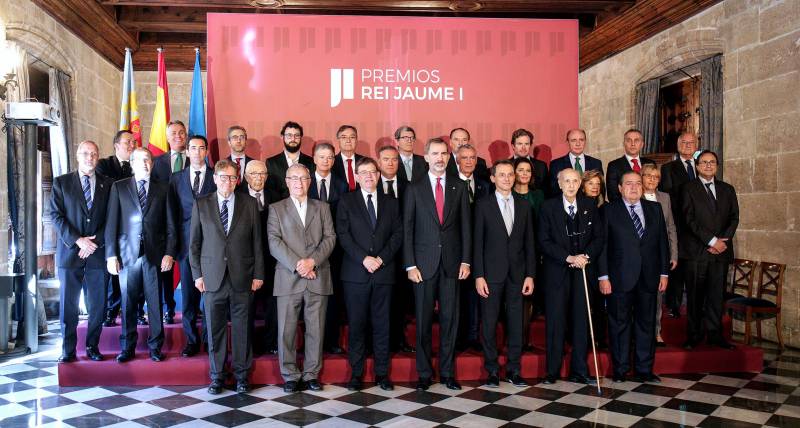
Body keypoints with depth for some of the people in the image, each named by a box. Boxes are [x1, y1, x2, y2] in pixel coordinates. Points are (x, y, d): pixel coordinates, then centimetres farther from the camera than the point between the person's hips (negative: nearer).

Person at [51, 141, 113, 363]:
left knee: (98, 305, 4)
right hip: (70, 252, -1)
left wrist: (96, 241, -8)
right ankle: (68, 350, 13)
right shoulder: (61, 182, 6)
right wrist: (77, 240, -12)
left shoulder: (108, 184, 9)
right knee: (68, 305, 3)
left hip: (98, 252, 1)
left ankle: (92, 347, 17)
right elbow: (56, 215, -1)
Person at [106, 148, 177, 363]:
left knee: (155, 302, 3)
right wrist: (111, 255, -2)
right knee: (128, 303, 5)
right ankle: (127, 347, 16)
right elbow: (111, 223, 4)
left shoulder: (163, 189, 9)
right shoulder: (119, 187, 8)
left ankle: (155, 346, 13)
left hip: (155, 254, 0)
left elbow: (170, 224, 6)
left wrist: (169, 253, -2)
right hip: (127, 254, 0)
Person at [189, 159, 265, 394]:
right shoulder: (201, 204, 5)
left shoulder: (250, 204, 4)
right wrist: (197, 274, 1)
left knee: (242, 328, 6)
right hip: (213, 277, 0)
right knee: (215, 328, 7)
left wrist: (258, 274, 1)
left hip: (242, 277, 0)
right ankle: (217, 376, 21)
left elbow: (257, 242, 5)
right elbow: (195, 242, 7)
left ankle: (241, 375, 20)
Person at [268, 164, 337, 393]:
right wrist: (297, 265, -14)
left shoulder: (322, 208, 14)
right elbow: (274, 242, -3)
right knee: (286, 330, 2)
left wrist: (312, 261, -11)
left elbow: (330, 238, 4)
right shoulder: (276, 209, 8)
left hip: (318, 278, 2)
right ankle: (290, 375, 14)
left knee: (316, 329, 5)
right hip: (288, 278, -1)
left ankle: (311, 374, 16)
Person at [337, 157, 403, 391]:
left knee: (382, 324, 6)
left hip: (384, 271, 2)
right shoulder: (346, 201, 7)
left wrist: (381, 258, -8)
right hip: (355, 273, -1)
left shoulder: (391, 202, 13)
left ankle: (382, 373, 15)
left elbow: (398, 234, 6)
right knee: (356, 324, 2)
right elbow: (343, 235, -2)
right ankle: (356, 373, 12)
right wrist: (363, 258, -13)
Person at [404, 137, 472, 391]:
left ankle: (448, 372, 18)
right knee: (423, 320, 4)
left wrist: (465, 261, 0)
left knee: (450, 319, 6)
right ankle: (424, 373, 15)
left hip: (451, 262, 2)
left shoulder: (459, 188, 8)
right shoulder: (414, 189, 3)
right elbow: (407, 229, 0)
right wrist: (410, 265, -6)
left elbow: (465, 226, 7)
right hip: (424, 263, -1)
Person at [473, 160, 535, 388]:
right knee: (489, 323, 2)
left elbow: (529, 242, 8)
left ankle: (514, 369, 18)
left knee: (516, 322, 6)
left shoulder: (523, 205, 9)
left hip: (517, 273, 3)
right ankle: (492, 370, 14)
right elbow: (478, 242, -3)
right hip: (492, 273, -2)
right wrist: (479, 275, -8)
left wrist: (530, 275, 2)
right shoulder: (483, 205, 0)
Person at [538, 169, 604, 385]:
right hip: (556, 271, -2)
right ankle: (553, 371, 10)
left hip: (582, 270, 3)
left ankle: (579, 371, 15)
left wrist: (586, 256, -10)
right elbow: (544, 241, -5)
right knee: (555, 322, 0)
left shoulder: (589, 206, 8)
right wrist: (569, 258, -14)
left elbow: (598, 237, 8)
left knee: (581, 321, 6)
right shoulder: (549, 207, 0)